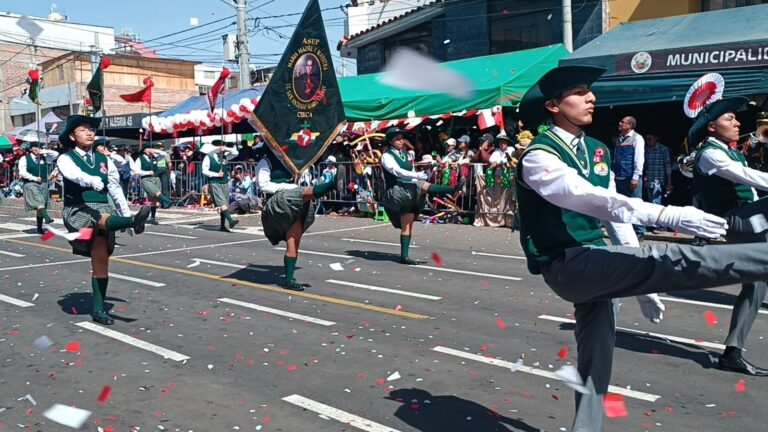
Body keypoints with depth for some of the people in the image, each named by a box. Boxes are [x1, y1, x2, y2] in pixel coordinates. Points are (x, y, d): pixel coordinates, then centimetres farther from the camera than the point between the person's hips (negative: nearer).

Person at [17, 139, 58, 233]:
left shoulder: (44, 157, 12)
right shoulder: (24, 159, 1)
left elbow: (56, 154, 9)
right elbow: (22, 172, -6)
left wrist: (44, 151, 0)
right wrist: (35, 178, -13)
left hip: (43, 184, 5)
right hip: (31, 184, -5)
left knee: (42, 205, 6)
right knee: (39, 202, -26)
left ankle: (39, 228, 12)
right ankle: (46, 217, -45)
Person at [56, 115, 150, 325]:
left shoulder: (104, 160, 13)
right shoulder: (66, 159, 0)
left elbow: (116, 189, 14)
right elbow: (75, 174, -24)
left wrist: (127, 214, 6)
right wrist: (93, 180, -45)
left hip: (102, 209, 4)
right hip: (78, 210, -4)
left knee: (101, 261, 1)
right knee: (104, 219, -38)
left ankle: (98, 309, 6)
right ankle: (135, 221, -70)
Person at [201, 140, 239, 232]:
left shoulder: (224, 156, 12)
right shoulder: (208, 157, -1)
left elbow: (235, 153, 9)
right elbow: (204, 171, -5)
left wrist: (226, 149, -2)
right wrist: (216, 174, -12)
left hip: (225, 182, 5)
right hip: (214, 183, -5)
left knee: (224, 205, 4)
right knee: (222, 204, -16)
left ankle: (222, 226, 10)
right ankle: (230, 221, -26)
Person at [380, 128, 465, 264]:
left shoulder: (405, 154, 17)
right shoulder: (387, 156, -6)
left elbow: (411, 172, 19)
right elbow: (397, 171, -22)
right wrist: (417, 175, -33)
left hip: (409, 192, 7)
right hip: (396, 192, -7)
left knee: (407, 225, 4)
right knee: (423, 186, -28)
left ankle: (404, 256, 5)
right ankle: (453, 189, -40)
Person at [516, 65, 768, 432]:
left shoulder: (597, 150, 13)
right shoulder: (538, 156, -13)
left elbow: (614, 210, 15)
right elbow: (590, 199, -30)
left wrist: (641, 282, 14)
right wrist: (668, 215, -38)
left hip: (595, 267, 8)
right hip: (566, 267, -8)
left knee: (596, 360, 13)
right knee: (673, 262, -22)